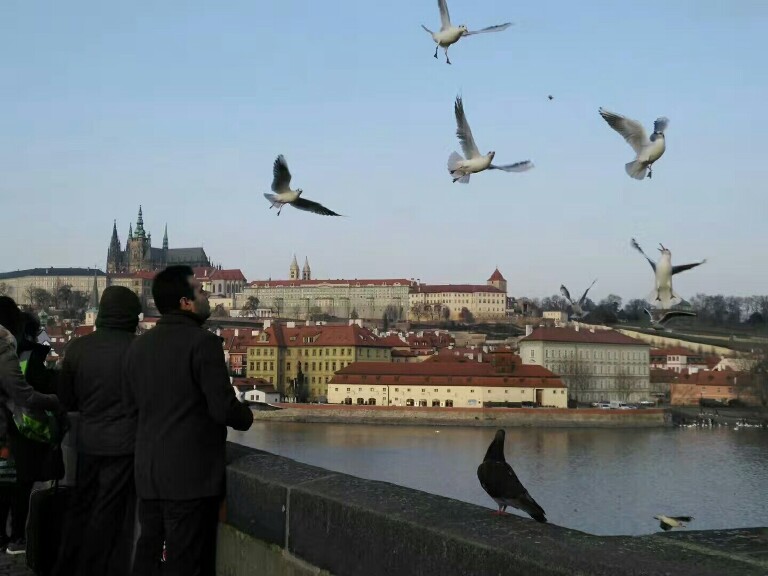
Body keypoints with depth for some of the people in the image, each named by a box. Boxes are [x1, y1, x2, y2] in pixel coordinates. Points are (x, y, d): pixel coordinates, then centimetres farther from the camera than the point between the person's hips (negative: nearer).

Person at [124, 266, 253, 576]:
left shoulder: (138, 346, 7)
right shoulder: (203, 342, -15)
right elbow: (224, 409, -18)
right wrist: (246, 416, 2)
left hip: (149, 473, 7)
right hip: (192, 475, -7)